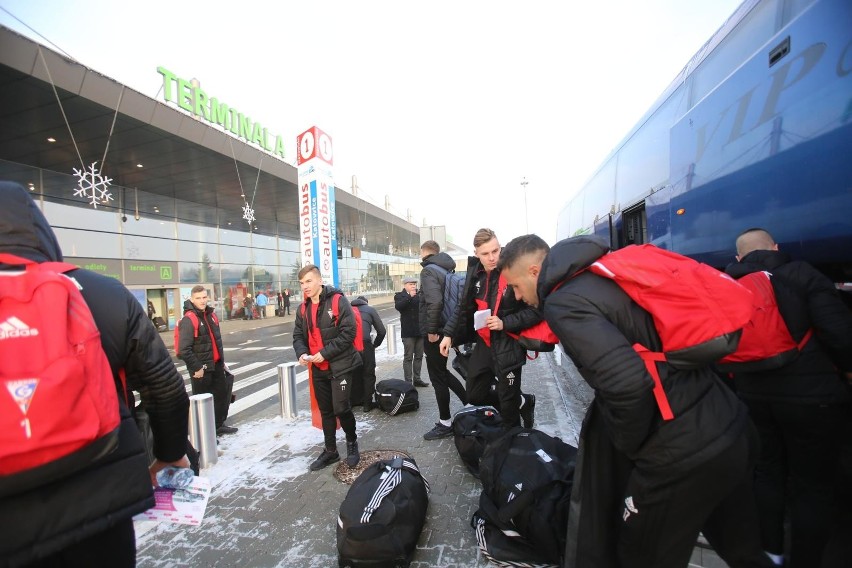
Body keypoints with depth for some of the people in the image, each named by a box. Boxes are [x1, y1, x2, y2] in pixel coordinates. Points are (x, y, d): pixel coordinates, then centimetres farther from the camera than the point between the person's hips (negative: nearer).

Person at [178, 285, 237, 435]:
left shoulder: (211, 315, 8)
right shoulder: (188, 320, -17)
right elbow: (184, 349, -22)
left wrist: (222, 361, 17)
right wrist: (196, 368, -19)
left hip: (216, 365, 8)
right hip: (201, 369, -8)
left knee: (222, 394, 17)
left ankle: (218, 425, 34)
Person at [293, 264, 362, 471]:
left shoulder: (338, 301, -13)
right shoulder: (303, 309, 9)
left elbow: (348, 332, -18)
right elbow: (298, 335, 12)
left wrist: (326, 353, -21)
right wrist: (301, 353, -9)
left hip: (340, 366, -6)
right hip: (318, 368, 6)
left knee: (341, 408, -6)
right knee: (326, 411, 15)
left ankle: (351, 441, 23)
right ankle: (330, 450, 32)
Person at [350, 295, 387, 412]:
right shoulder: (370, 309, 20)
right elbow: (382, 331, 13)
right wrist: (375, 344, 27)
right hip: (364, 343, -3)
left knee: (354, 373, 19)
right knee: (368, 374, 10)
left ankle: (355, 401, 26)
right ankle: (368, 403, 12)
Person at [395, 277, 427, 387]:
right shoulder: (399, 295, 1)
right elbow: (398, 306, -17)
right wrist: (409, 296, -22)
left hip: (420, 329, 4)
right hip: (408, 331, -4)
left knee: (419, 356, 11)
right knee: (408, 357, 0)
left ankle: (417, 379, 22)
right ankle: (408, 381, 4)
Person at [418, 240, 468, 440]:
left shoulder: (429, 270, -14)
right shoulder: (447, 270, 12)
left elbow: (434, 302, -28)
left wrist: (431, 330, -20)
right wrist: (443, 329, 18)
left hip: (435, 333, -9)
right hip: (446, 329, 9)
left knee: (438, 377, 4)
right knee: (442, 371, 23)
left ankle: (445, 424, 17)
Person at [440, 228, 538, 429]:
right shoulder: (475, 274, 2)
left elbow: (536, 311, -16)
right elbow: (464, 308, 12)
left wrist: (505, 323, -23)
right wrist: (449, 334, 5)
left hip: (508, 346, -6)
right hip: (483, 344, 7)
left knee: (508, 405, 7)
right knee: (475, 395, 17)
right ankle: (523, 402, 35)